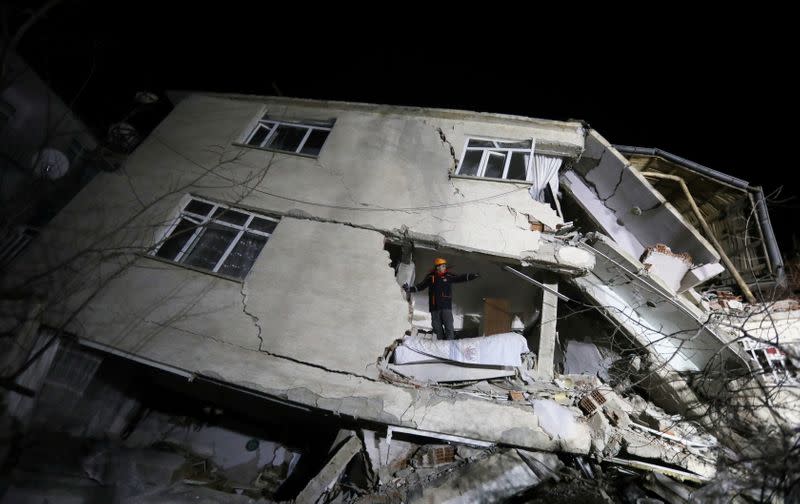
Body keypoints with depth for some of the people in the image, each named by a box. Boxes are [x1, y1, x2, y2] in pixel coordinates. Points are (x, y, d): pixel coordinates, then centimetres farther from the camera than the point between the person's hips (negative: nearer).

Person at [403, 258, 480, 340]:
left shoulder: (449, 276, 5)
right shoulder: (430, 277, 7)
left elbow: (460, 278, 4)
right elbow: (421, 286, 12)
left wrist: (473, 276, -7)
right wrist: (409, 289, 5)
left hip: (446, 306, -1)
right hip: (434, 307, 1)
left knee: (449, 328, -8)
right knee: (437, 328, 7)